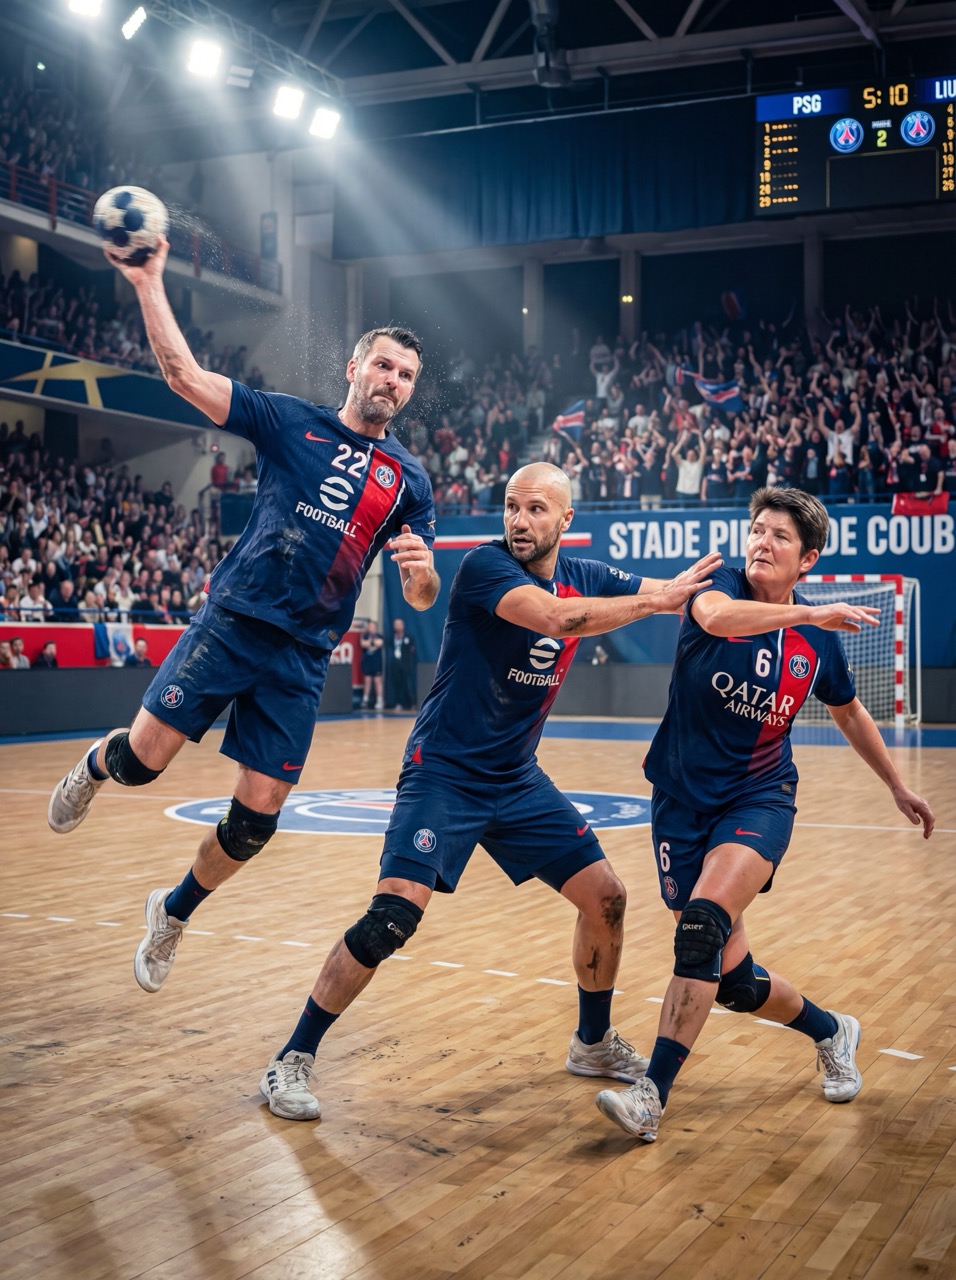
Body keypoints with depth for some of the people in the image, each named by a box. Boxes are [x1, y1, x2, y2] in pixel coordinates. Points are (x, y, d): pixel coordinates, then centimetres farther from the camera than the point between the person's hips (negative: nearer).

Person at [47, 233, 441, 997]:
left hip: (303, 656, 2)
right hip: (233, 620, -2)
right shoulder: (291, 421, 4)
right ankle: (93, 768, 30)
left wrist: (421, 570, -17)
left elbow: (421, 598, 7)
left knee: (257, 817, 0)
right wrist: (149, 284, -11)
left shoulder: (409, 479, 10)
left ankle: (175, 914, 28)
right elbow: (184, 374, -3)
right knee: (144, 757, -10)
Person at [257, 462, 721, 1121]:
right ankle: (292, 1060, -2)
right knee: (393, 917, -19)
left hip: (519, 781, 7)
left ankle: (594, 1042, 30)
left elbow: (690, 594, 11)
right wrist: (656, 599, -24)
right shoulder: (485, 565, -15)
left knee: (606, 898, 6)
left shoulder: (585, 577, 4)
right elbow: (555, 618, -31)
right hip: (444, 773, -6)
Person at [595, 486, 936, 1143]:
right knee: (733, 981, 4)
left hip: (760, 798, 0)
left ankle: (652, 1096, -23)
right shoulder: (722, 584, -6)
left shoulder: (819, 639, 1)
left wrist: (899, 787, 25)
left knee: (704, 921, -29)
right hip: (683, 802, 1)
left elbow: (851, 713, 20)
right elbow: (713, 614, -33)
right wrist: (809, 613, -34)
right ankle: (830, 1029, 34)